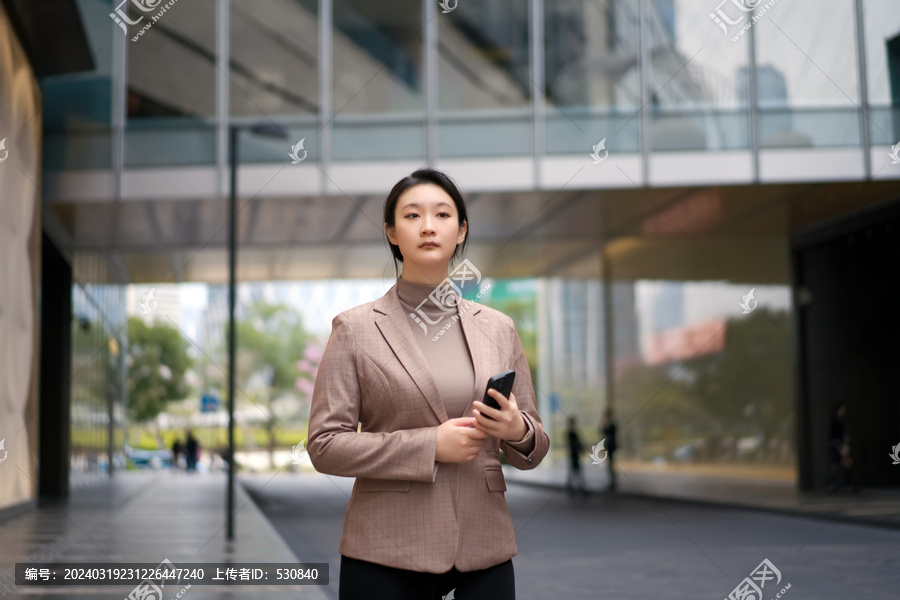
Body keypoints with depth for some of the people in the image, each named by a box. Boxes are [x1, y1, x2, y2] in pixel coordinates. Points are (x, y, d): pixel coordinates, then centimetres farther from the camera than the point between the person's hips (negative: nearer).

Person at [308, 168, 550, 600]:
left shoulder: (498, 329, 8)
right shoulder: (355, 329, 0)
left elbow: (532, 450, 12)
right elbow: (325, 444, -5)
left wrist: (518, 432, -11)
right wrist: (429, 445, -15)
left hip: (484, 549, 3)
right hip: (386, 553, -2)